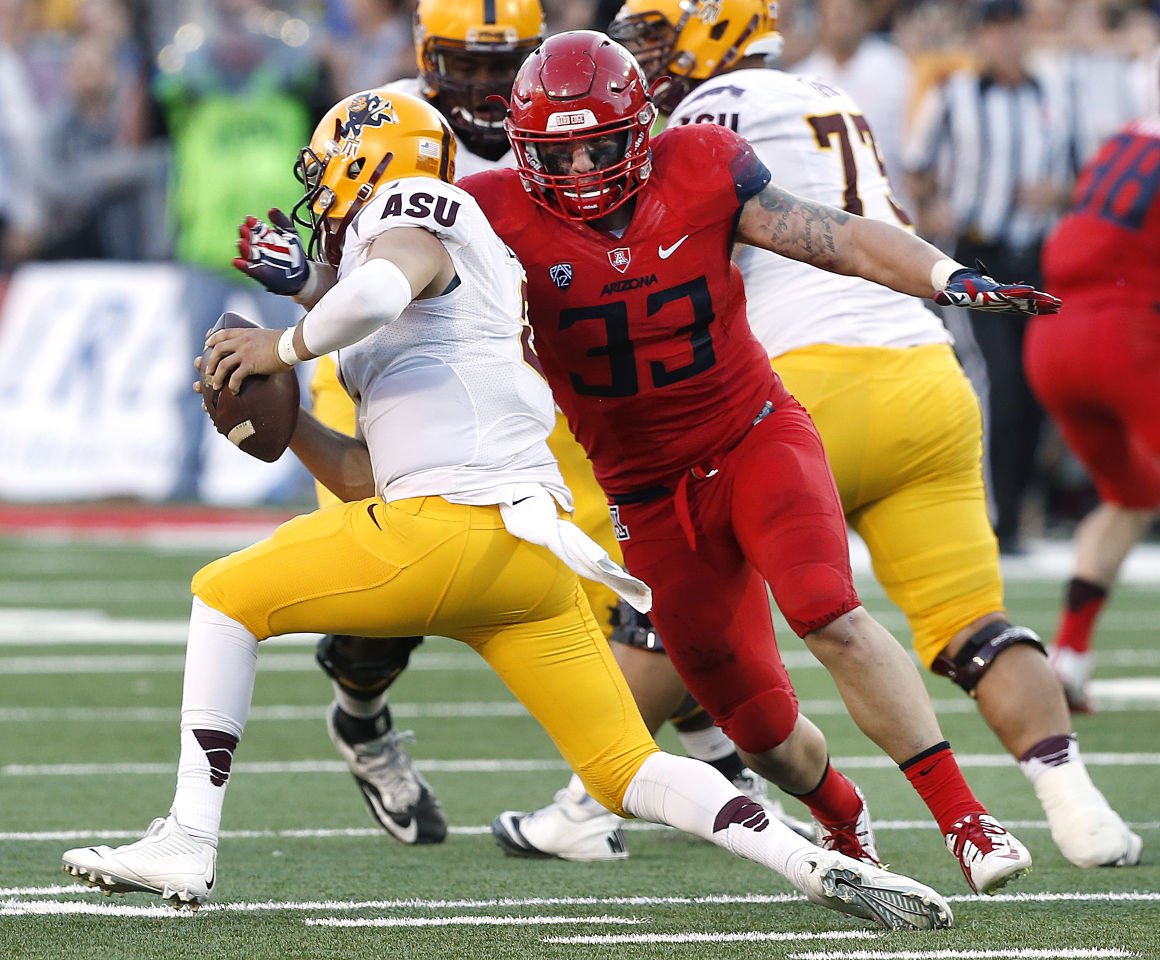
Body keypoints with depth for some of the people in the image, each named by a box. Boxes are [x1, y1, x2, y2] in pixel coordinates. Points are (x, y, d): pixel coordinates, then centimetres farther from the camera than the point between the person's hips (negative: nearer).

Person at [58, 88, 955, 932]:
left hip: (457, 524, -9)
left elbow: (374, 294, -22)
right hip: (531, 551, 9)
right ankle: (821, 866, -8)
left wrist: (283, 346, -5)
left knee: (227, 597, 10)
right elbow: (369, 480, 31)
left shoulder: (411, 224, 6)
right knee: (626, 769, 7)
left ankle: (189, 843, 4)